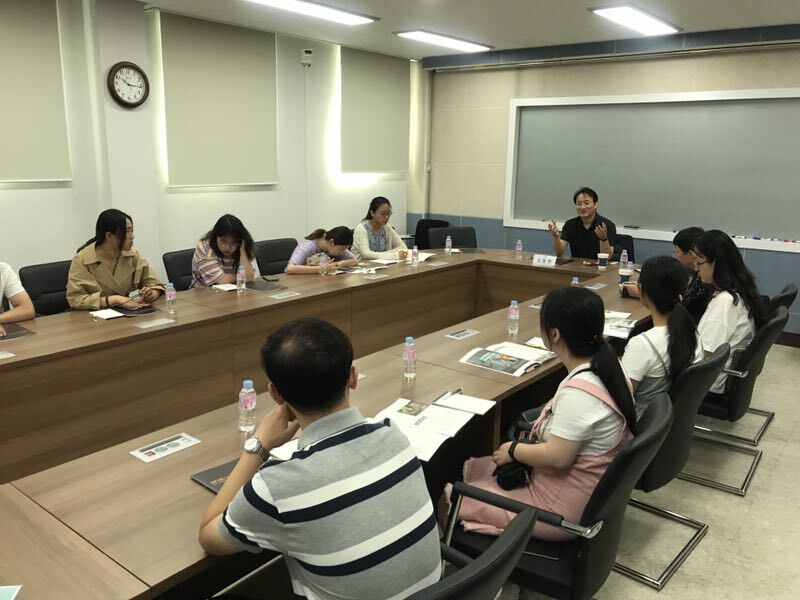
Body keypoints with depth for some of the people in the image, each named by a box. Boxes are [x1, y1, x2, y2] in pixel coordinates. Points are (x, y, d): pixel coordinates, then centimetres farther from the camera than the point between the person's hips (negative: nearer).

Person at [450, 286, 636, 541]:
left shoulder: (578, 392, -32)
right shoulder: (608, 369, -3)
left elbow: (556, 458, -27)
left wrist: (514, 450, -11)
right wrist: (544, 426, 7)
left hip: (564, 510, -9)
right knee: (472, 468, 16)